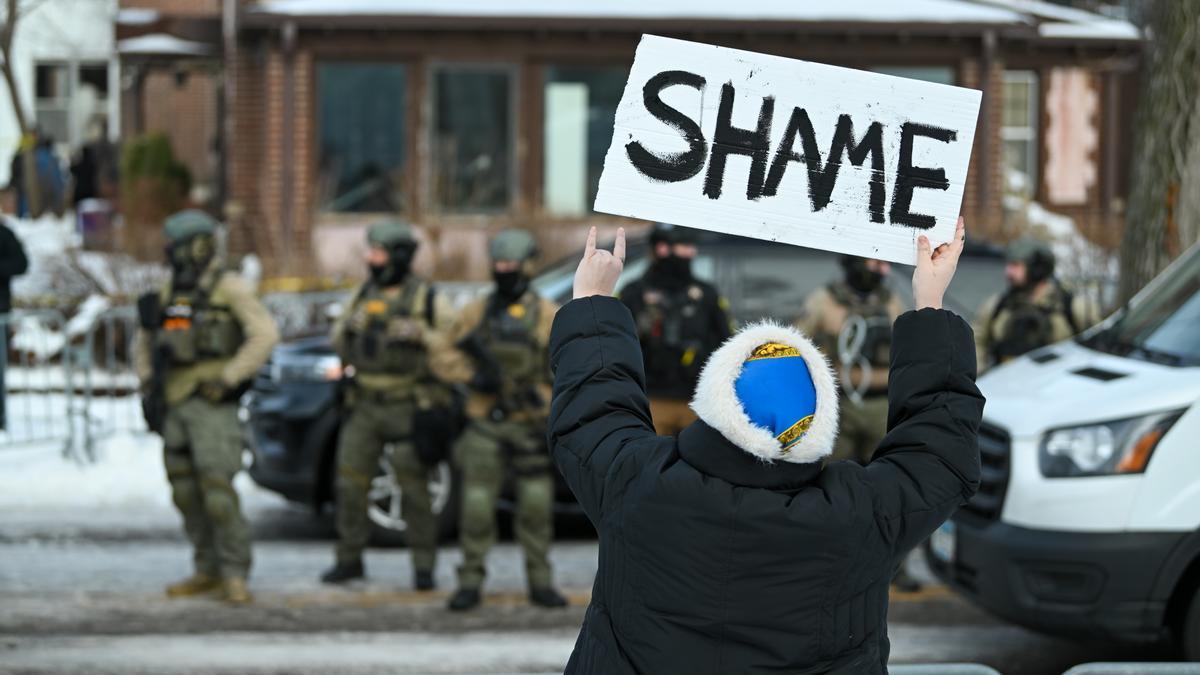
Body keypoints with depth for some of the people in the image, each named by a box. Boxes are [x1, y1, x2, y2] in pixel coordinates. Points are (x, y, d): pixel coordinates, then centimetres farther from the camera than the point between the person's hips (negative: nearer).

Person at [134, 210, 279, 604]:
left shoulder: (229, 288, -6)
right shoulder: (169, 291, 14)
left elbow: (265, 334, -15)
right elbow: (146, 341, 24)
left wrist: (228, 379, -18)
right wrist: (148, 386, 11)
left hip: (212, 405, -7)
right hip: (175, 405, 7)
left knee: (217, 489, -15)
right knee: (186, 493, 8)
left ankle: (235, 575, -9)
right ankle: (208, 571, 16)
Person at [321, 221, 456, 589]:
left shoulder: (427, 299, -3)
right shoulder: (363, 295, 11)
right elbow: (339, 344, 15)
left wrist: (421, 334, -17)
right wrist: (348, 327, -4)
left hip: (408, 407, -4)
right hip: (365, 406, 4)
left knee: (414, 489, -4)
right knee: (350, 482, 2)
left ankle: (424, 565, 4)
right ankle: (349, 559, 14)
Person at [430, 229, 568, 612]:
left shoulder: (548, 315, 1)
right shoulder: (476, 313, 7)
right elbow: (445, 358, 8)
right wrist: (473, 374, -12)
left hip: (531, 424, -1)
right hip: (485, 425, 1)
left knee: (536, 506, 0)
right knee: (476, 505, -3)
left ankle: (540, 583, 11)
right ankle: (470, 583, 6)